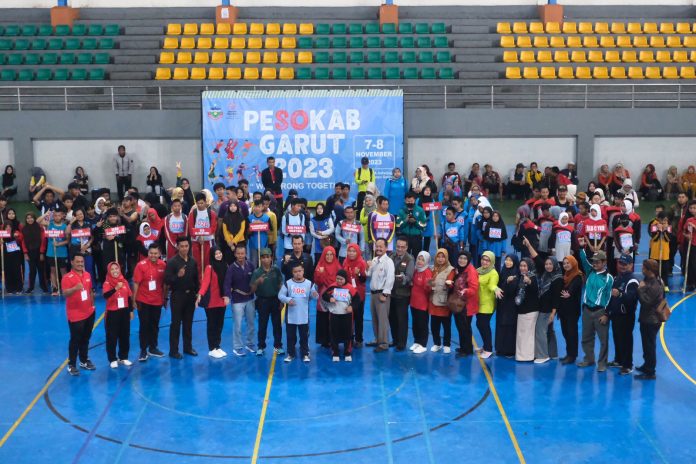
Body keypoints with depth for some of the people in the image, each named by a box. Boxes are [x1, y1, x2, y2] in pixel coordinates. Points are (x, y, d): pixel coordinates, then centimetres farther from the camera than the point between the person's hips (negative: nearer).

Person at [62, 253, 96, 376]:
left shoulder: (87, 275, 7)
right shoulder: (67, 277, -14)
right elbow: (65, 293, -28)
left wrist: (92, 305, 17)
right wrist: (75, 288, -46)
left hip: (89, 313, 6)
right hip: (75, 315, -6)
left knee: (86, 338, 16)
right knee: (75, 340, -1)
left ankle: (84, 361, 30)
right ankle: (71, 365, 9)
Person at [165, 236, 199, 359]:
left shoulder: (192, 262, 6)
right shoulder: (172, 262, -10)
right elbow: (167, 280, -16)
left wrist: (197, 292, 8)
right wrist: (178, 276, -31)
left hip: (190, 295, 5)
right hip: (178, 296, -5)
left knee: (188, 323, 13)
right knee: (176, 323, 0)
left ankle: (188, 347, 23)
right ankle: (173, 350, 6)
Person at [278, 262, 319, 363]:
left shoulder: (309, 283, -2)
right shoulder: (287, 283, -4)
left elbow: (314, 296, 1)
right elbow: (280, 295, -1)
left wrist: (315, 295, -23)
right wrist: (287, 300, -19)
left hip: (304, 316, 0)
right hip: (291, 316, 0)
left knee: (304, 336, 9)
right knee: (290, 336, 10)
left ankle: (305, 354, 19)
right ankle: (291, 354, 22)